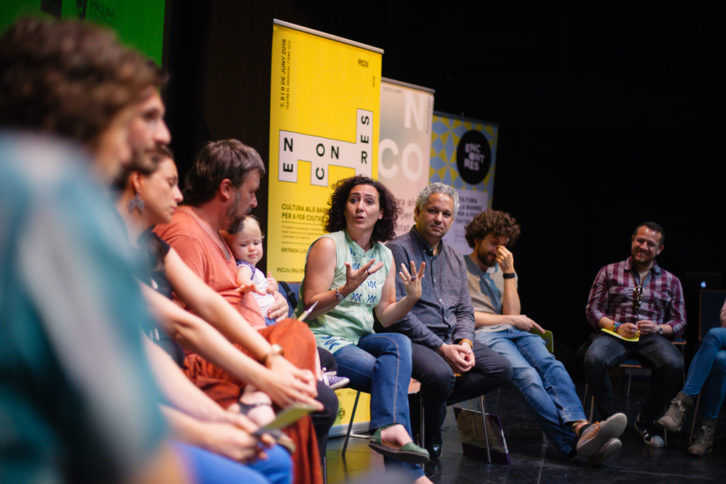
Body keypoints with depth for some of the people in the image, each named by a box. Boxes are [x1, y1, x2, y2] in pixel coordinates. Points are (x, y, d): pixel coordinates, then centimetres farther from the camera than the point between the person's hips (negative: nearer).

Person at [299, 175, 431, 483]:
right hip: (323, 340, -6)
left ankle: (390, 430, -39)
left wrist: (412, 297, -8)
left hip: (358, 340, 6)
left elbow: (384, 316, 10)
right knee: (389, 373, -26)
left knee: (399, 343, -27)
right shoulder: (328, 246, -5)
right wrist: (346, 289, -28)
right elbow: (311, 305, -12)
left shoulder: (384, 255, 13)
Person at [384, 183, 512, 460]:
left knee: (501, 369, -9)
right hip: (412, 340, -8)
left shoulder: (455, 259, 19)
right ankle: (431, 437, -5)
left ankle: (424, 404, -9)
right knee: (440, 373, -35)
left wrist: (465, 343, -4)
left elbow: (465, 311, 19)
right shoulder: (399, 250, -5)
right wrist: (441, 348, -18)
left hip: (450, 340, 8)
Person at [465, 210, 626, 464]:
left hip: (513, 331, 5)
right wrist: (512, 320, 4)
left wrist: (509, 272, 4)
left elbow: (512, 313, 11)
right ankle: (573, 442, -50)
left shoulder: (504, 271, 28)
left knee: (551, 365, -30)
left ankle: (581, 428, -54)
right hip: (482, 336, -5)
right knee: (527, 375, -34)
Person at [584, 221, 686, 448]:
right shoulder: (610, 272, 14)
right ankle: (609, 418, -15)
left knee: (674, 364, -34)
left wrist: (658, 328, -8)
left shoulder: (670, 281, 18)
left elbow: (680, 322, 15)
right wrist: (617, 327, -10)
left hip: (652, 338, 1)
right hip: (615, 334, -1)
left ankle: (646, 420, -11)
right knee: (593, 358, -36)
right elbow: (593, 309, 8)